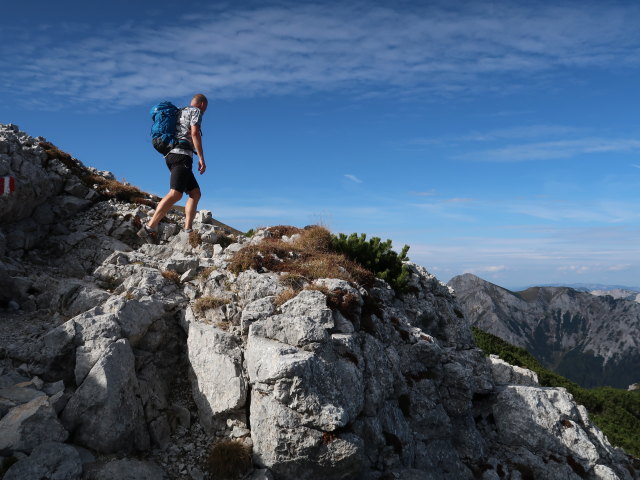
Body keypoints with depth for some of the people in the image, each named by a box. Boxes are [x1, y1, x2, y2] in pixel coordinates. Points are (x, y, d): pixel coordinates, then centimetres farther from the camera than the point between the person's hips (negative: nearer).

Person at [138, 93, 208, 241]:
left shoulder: (180, 112, 31)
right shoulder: (195, 111, 6)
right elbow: (194, 133, -10)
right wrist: (201, 158, -14)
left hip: (171, 155, 10)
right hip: (182, 154, -10)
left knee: (195, 193, 7)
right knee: (175, 194, -22)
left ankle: (187, 230, -6)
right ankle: (149, 228, -32)